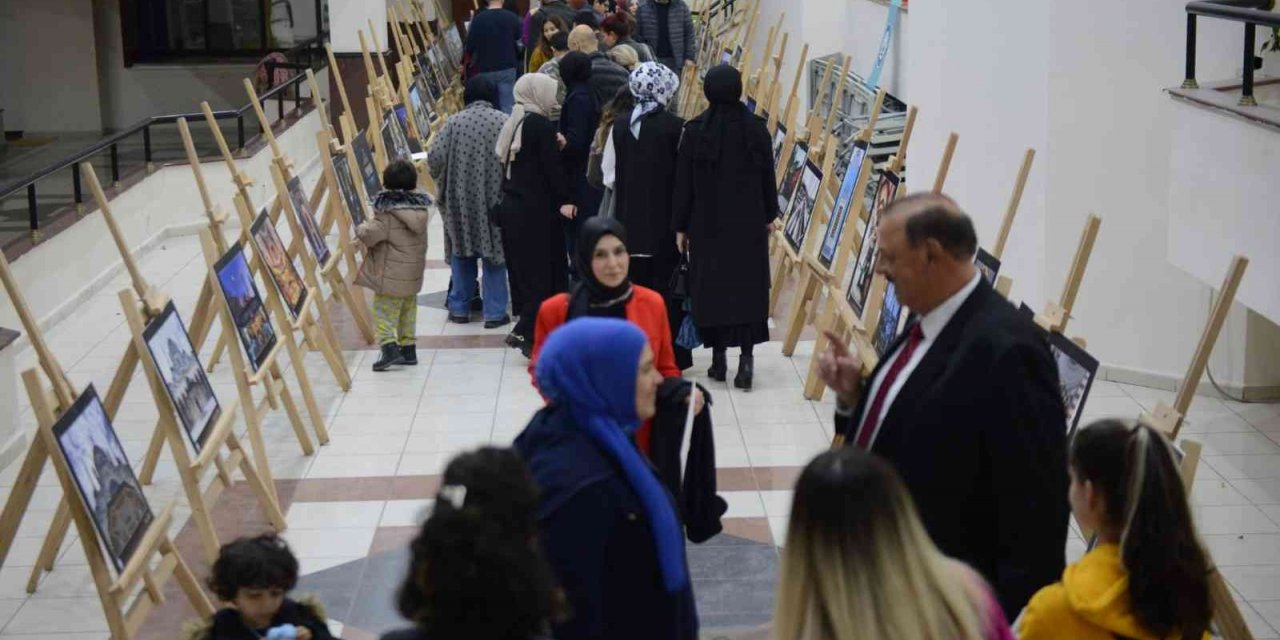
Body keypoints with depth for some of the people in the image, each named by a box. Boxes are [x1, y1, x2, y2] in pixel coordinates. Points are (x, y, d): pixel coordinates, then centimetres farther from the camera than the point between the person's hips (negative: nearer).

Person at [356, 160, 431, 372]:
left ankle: (389, 346, -14)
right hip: (414, 273, 7)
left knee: (384, 311, -1)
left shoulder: (387, 214, -19)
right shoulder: (420, 209, 1)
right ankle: (408, 349, 21)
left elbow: (368, 235, -22)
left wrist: (362, 228, 1)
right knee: (408, 310, 17)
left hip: (390, 276, -7)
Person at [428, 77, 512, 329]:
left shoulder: (454, 122, -5)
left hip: (460, 198, 1)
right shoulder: (504, 122, -8)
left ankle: (459, 308, 22)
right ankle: (495, 313, 10)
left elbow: (435, 158, -9)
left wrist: (443, 184, 10)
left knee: (461, 252, 15)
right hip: (494, 198, -1)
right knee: (493, 253, 7)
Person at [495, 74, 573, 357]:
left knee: (523, 270, 14)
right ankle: (530, 334, -3)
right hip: (536, 211, -8)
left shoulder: (514, 124, 10)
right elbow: (553, 169, -14)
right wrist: (565, 200, -3)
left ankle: (523, 332, 19)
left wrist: (555, 147, 5)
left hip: (512, 206, 8)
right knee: (542, 273, -2)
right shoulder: (542, 127, -14)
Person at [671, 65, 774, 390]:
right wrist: (769, 216, 16)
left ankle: (718, 356, 14)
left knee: (711, 285, 10)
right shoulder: (756, 128, -6)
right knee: (748, 284, 4)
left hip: (707, 222, 0)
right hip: (749, 222, 0)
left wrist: (680, 226, 4)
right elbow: (768, 177, 3)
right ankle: (746, 357, -7)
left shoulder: (695, 130, -8)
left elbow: (683, 182, -4)